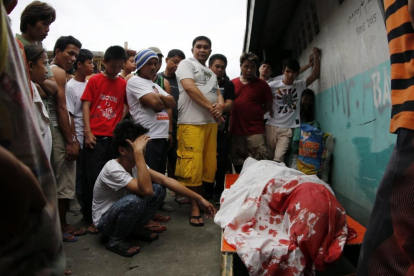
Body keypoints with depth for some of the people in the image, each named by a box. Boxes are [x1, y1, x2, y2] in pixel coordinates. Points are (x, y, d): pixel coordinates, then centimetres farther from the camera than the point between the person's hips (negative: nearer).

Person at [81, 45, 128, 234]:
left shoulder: (123, 84, 8)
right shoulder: (94, 80, 2)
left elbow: (127, 106, 14)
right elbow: (86, 105, -1)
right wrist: (88, 131, -9)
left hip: (114, 136, 3)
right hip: (95, 136, -2)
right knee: (93, 177, 2)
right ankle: (92, 217, 14)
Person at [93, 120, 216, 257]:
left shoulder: (136, 164, -9)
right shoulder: (112, 169, -31)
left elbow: (166, 180, -10)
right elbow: (146, 190, -43)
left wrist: (199, 199, -12)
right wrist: (138, 153, -44)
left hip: (122, 211, 7)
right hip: (105, 221, -7)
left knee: (158, 190, -12)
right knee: (134, 200, -37)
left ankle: (134, 229, 7)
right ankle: (116, 240, -8)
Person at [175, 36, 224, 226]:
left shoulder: (211, 73, 25)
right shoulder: (186, 64, 2)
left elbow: (218, 93, 19)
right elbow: (190, 88, -13)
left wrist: (220, 105, -6)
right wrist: (211, 107, -11)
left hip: (211, 122, 8)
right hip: (192, 122, -7)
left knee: (209, 164, 9)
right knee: (192, 165, -7)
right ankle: (194, 207, 3)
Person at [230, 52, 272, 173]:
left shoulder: (262, 85, 2)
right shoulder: (232, 83, 7)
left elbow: (268, 106, 9)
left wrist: (255, 115, 0)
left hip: (255, 131, -3)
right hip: (236, 130, 3)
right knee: (238, 165, 14)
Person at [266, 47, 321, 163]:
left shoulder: (300, 85, 6)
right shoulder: (273, 85, -2)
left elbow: (315, 75, 2)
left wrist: (316, 55, 0)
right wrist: (269, 109, -6)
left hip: (287, 129, 1)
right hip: (272, 126, 0)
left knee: (278, 159, -10)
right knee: (267, 157, 5)